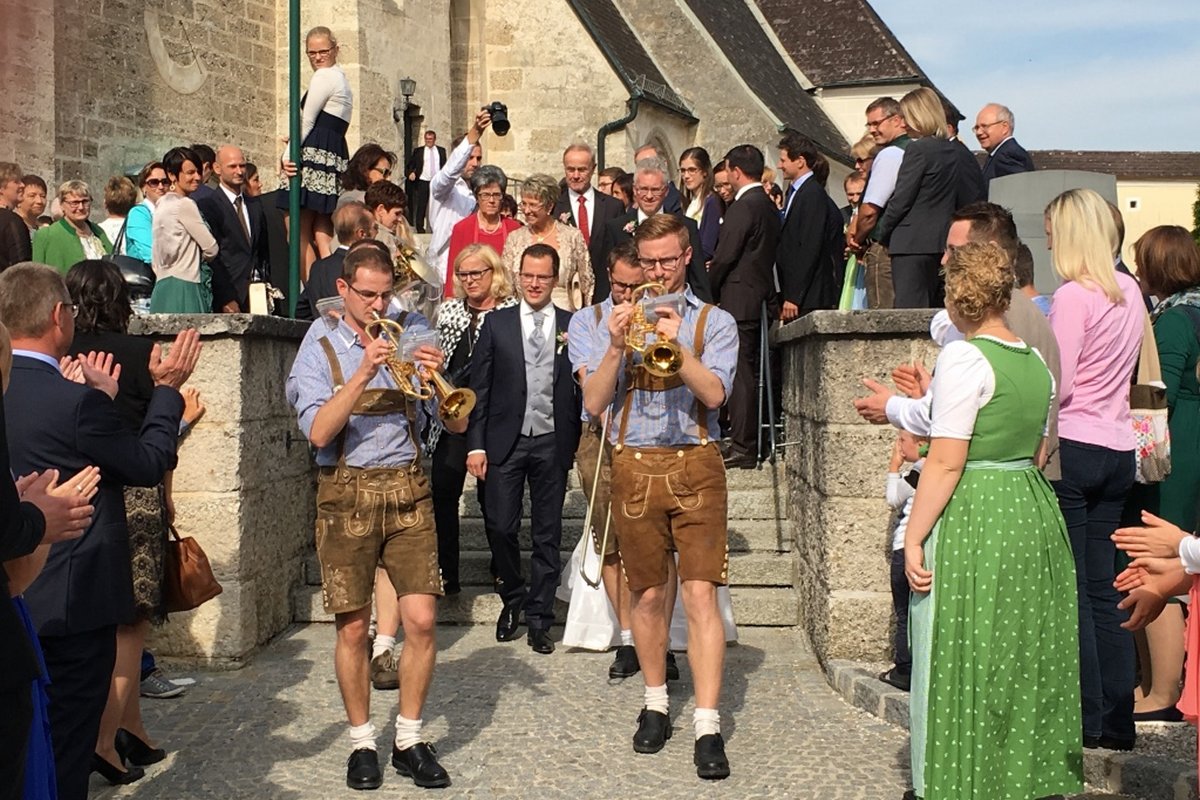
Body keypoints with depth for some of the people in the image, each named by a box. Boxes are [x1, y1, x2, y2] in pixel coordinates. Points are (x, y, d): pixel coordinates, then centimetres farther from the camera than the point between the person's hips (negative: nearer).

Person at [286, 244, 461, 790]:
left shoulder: (411, 334, 6)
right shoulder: (320, 346, 2)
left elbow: (456, 424, 0)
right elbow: (319, 432, -14)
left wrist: (436, 377, -18)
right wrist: (364, 370, -20)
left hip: (407, 490, 1)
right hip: (348, 495, -1)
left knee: (421, 620, -2)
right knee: (353, 627, 4)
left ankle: (409, 740, 15)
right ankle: (362, 743, 22)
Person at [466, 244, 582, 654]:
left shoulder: (573, 326, 5)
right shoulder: (496, 323, 6)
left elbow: (584, 387, 5)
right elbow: (480, 388, 3)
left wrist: (578, 443, -3)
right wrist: (476, 444, -3)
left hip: (553, 443, 0)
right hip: (506, 441, 0)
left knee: (547, 534, 5)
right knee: (500, 526, 0)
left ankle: (539, 618, 17)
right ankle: (512, 600, 25)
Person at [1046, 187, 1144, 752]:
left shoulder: (1073, 296, -13)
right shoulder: (1129, 292, 10)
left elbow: (1055, 387, -16)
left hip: (1072, 447, -8)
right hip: (1117, 448, 8)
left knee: (1070, 588, 1)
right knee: (1104, 587, 13)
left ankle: (1087, 719, 8)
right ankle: (1118, 720, 18)